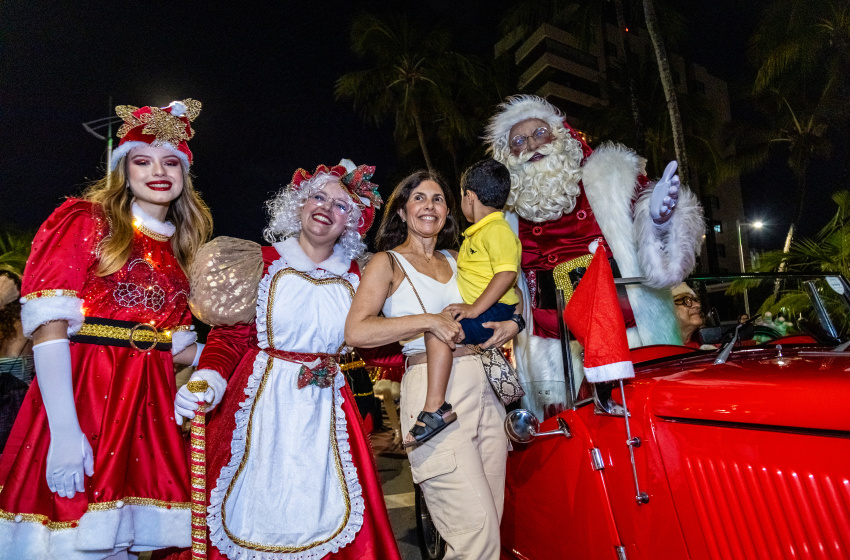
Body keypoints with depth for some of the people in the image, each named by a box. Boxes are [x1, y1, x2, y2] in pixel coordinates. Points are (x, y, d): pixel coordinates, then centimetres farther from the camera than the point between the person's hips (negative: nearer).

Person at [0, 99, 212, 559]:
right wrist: (64, 430, -19)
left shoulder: (177, 249, 14)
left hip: (148, 407, 5)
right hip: (80, 394, -4)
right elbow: (49, 326, -10)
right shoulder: (85, 222, 0)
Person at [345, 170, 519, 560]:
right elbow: (356, 331, -12)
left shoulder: (456, 261, 16)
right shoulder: (387, 263, 1)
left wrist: (510, 324, 3)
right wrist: (428, 321, -17)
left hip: (484, 388, 6)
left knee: (491, 521, 13)